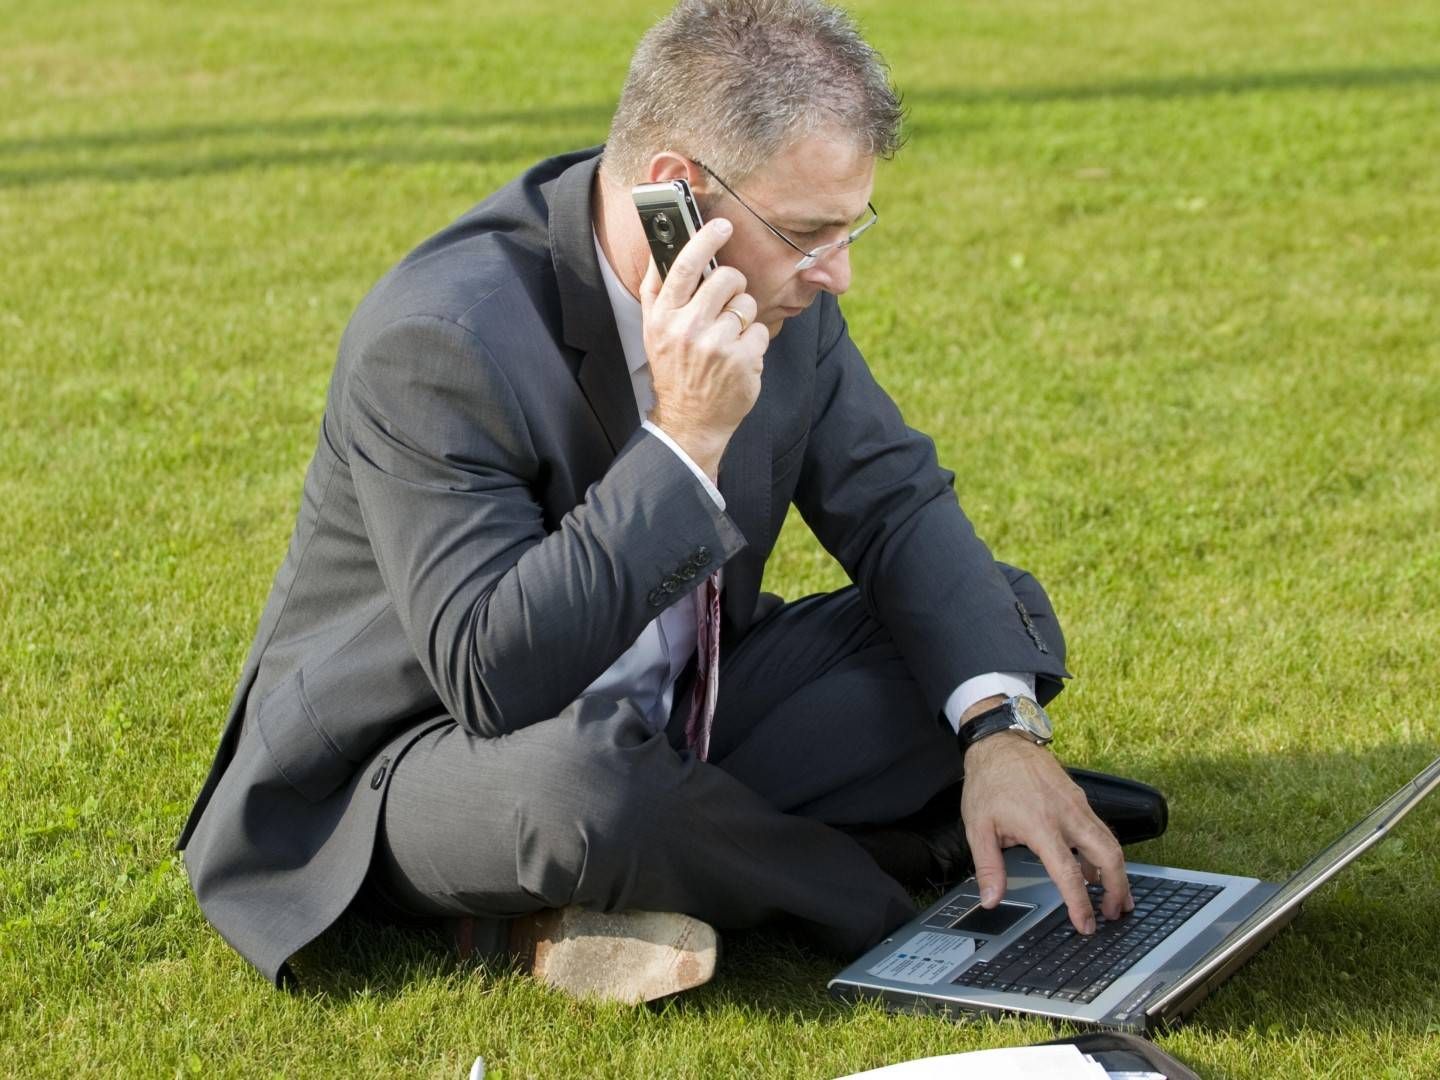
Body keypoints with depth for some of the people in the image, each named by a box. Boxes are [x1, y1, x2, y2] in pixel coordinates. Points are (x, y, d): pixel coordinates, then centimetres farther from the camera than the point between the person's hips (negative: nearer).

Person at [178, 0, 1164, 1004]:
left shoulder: (777, 283, -8)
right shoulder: (440, 338, -30)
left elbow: (897, 503, -2)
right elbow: (494, 678, -36)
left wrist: (1003, 731, -18)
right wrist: (686, 436, -40)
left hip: (668, 715, 7)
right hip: (420, 760, -7)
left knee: (1001, 618, -2)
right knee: (590, 778, -41)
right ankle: (867, 888, -8)